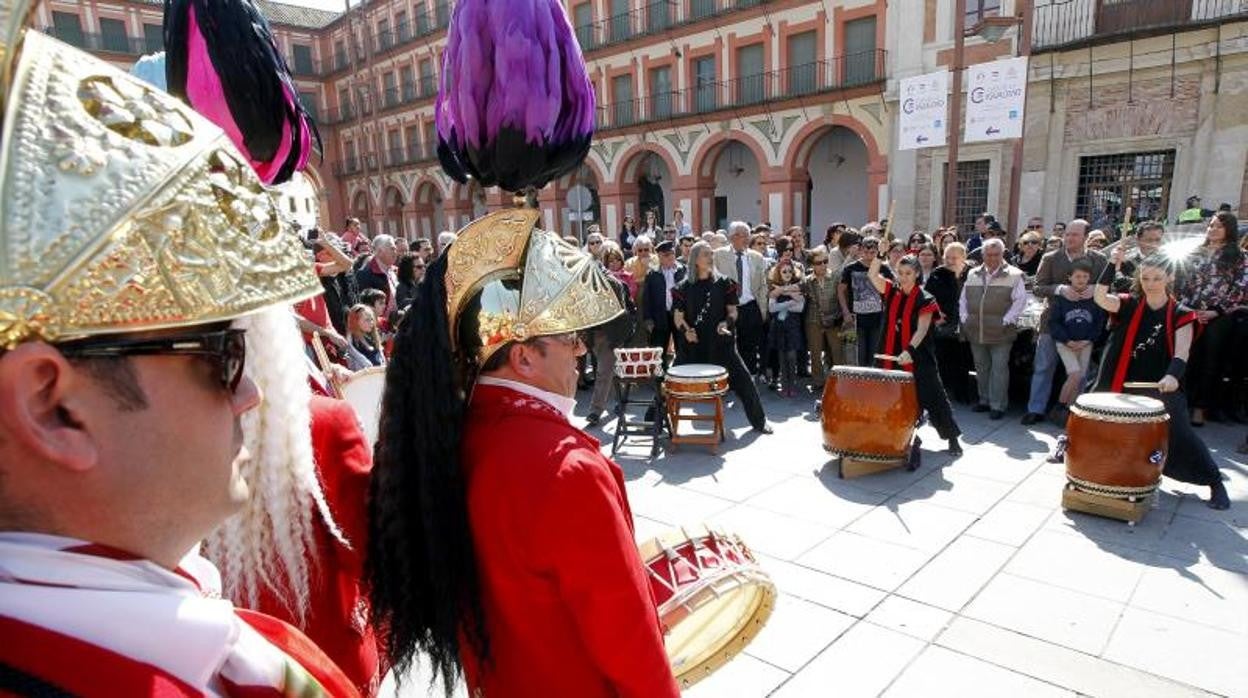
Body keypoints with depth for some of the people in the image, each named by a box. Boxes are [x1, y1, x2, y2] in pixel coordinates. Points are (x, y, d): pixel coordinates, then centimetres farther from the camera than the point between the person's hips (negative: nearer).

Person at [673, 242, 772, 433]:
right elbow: (678, 316, 5)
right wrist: (685, 330, -15)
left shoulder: (723, 283, 3)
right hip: (693, 343, 0)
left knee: (742, 378, -3)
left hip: (720, 341, 0)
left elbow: (733, 310, 5)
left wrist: (727, 323, -16)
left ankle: (759, 421, 14)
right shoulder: (684, 287, 3)